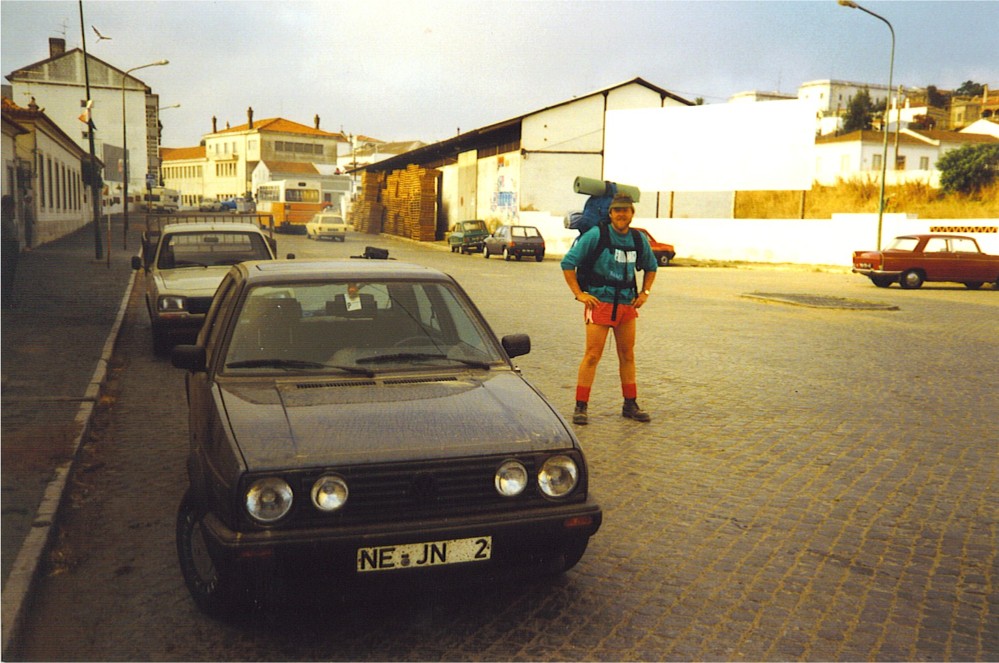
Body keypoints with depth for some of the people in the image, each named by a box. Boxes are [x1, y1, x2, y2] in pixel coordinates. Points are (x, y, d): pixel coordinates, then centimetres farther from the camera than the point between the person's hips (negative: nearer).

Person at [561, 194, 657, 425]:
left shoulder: (639, 239, 7)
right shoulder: (596, 235, -10)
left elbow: (651, 267, 26)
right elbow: (568, 263, -9)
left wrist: (645, 292, 12)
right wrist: (579, 293, -12)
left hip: (627, 303, 6)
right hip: (600, 302, -5)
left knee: (628, 355, 12)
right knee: (593, 355, -8)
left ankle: (630, 405, 23)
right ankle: (581, 406, 0)